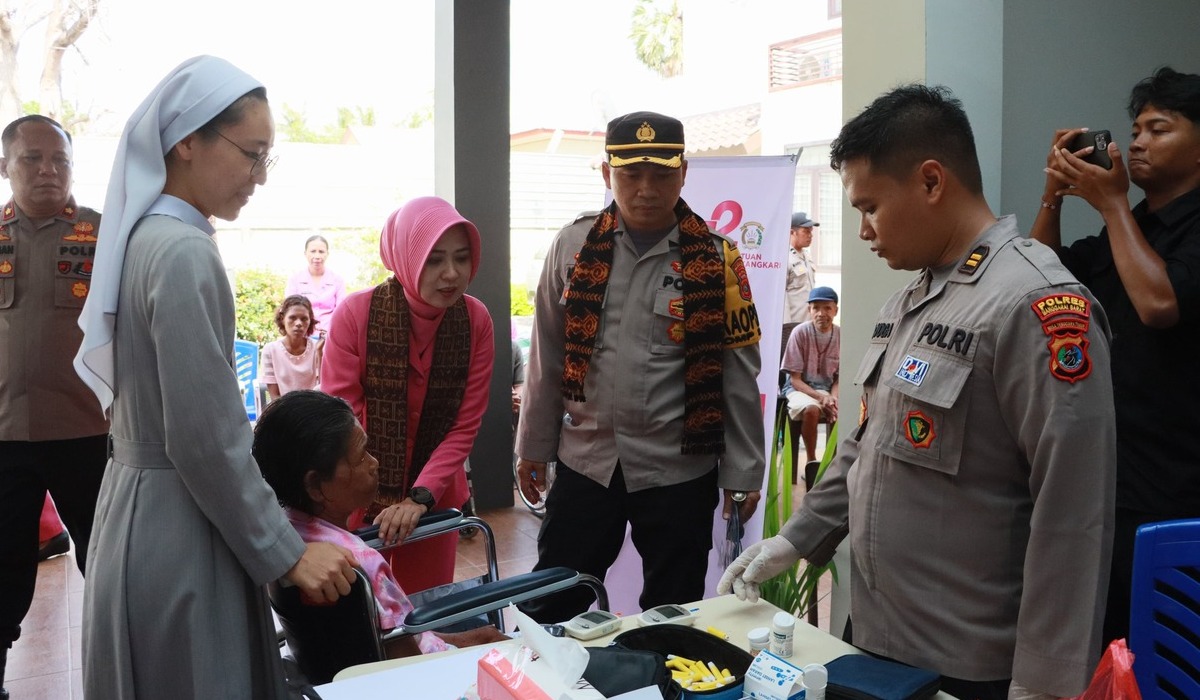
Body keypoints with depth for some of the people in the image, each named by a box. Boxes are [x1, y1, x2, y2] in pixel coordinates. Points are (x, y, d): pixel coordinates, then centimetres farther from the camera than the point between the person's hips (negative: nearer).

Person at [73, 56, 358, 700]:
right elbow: (205, 438, -22)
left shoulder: (147, 237, 9)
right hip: (176, 532, -9)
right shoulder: (184, 251, -19)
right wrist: (287, 553, -14)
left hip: (143, 508, 9)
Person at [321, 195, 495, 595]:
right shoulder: (356, 314, -16)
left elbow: (465, 426, -8)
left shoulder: (476, 320, -10)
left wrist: (421, 497, -19)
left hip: (435, 496, 2)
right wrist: (375, 502, -19)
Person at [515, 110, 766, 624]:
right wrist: (534, 446, 9)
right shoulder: (574, 246, -1)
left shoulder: (714, 258, -6)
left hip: (679, 469, -1)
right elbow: (547, 355, 6)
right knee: (547, 611, 12)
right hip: (585, 460, 2)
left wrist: (742, 470, -2)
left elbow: (739, 372, -3)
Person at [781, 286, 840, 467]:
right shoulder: (800, 333, -12)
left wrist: (833, 397, -16)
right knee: (811, 408, -36)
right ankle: (811, 462, -15)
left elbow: (839, 378, 5)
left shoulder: (840, 336, -3)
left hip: (828, 390, 3)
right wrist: (821, 397, -22)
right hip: (799, 389, -3)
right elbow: (795, 379, -10)